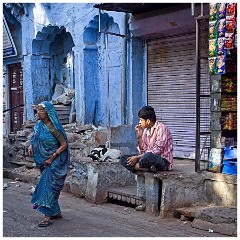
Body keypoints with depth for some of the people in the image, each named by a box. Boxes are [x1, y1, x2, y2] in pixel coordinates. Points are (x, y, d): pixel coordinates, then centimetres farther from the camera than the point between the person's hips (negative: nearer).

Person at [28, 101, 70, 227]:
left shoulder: (54, 128, -18)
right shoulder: (39, 126, 3)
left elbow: (64, 145, -17)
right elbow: (35, 139, 19)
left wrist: (52, 158, -20)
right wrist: (31, 146, -2)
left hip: (56, 161, -8)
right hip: (45, 161, 8)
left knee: (48, 185, -12)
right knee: (49, 185, 13)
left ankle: (48, 216, -11)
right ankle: (56, 212, 26)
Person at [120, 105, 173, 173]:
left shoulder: (161, 128, -12)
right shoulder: (146, 130, 11)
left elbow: (156, 151, -19)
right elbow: (143, 151, 7)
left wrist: (137, 157, -18)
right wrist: (140, 136, -4)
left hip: (164, 161, -8)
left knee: (147, 156, -41)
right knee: (123, 159, -7)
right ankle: (147, 169, -22)